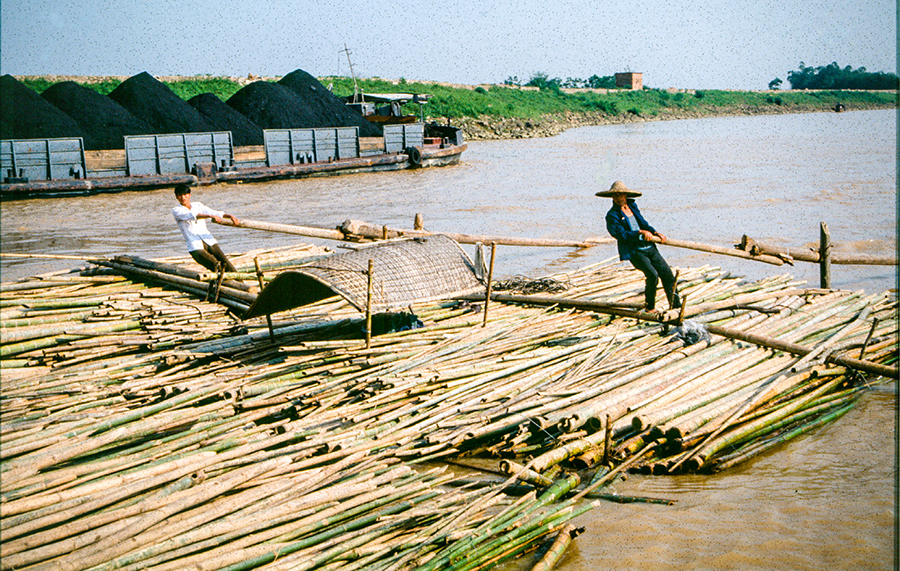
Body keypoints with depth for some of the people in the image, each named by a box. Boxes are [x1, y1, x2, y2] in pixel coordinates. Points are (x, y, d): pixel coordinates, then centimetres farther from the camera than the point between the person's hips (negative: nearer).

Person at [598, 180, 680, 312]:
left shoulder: (632, 206, 15)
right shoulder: (612, 215, -4)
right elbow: (622, 235, -15)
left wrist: (655, 233, 4)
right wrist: (641, 232, -22)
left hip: (649, 247, 6)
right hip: (634, 251, -6)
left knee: (667, 274, -1)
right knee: (652, 274, -24)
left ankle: (676, 306, 9)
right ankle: (649, 306, -3)